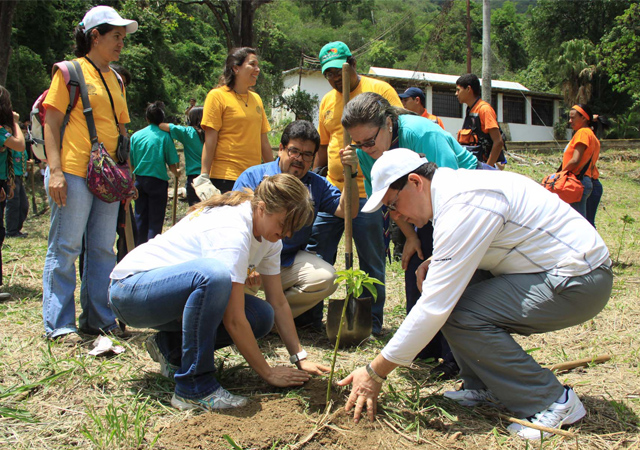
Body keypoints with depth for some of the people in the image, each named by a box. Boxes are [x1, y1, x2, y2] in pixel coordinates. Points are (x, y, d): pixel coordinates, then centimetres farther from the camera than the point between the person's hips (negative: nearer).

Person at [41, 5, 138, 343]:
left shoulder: (115, 80, 19)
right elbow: (51, 123, -5)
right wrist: (55, 170, -15)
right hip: (74, 173, -6)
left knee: (103, 249, 9)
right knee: (65, 249, -1)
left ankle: (99, 319, 18)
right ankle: (59, 324, 7)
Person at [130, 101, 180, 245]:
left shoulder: (136, 135, 3)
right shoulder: (164, 136, -7)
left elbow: (131, 163, 5)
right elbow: (172, 164, -7)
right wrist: (176, 173, 16)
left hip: (139, 180, 4)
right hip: (158, 180, -3)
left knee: (140, 218, 13)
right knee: (155, 220, 2)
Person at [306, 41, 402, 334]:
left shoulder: (379, 90, -3)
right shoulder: (327, 102, 16)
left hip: (369, 192, -6)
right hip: (332, 190, 6)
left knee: (371, 261, 2)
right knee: (315, 251, 7)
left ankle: (372, 321, 16)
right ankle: (311, 313, 21)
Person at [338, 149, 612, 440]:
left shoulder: (462, 208, -24)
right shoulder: (455, 185, 6)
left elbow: (435, 307, -26)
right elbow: (465, 250, 23)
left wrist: (376, 372, -19)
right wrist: (435, 264, 0)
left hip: (580, 281, -10)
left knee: (458, 314, -21)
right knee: (450, 284, 4)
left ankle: (552, 402, -5)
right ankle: (484, 387, 12)